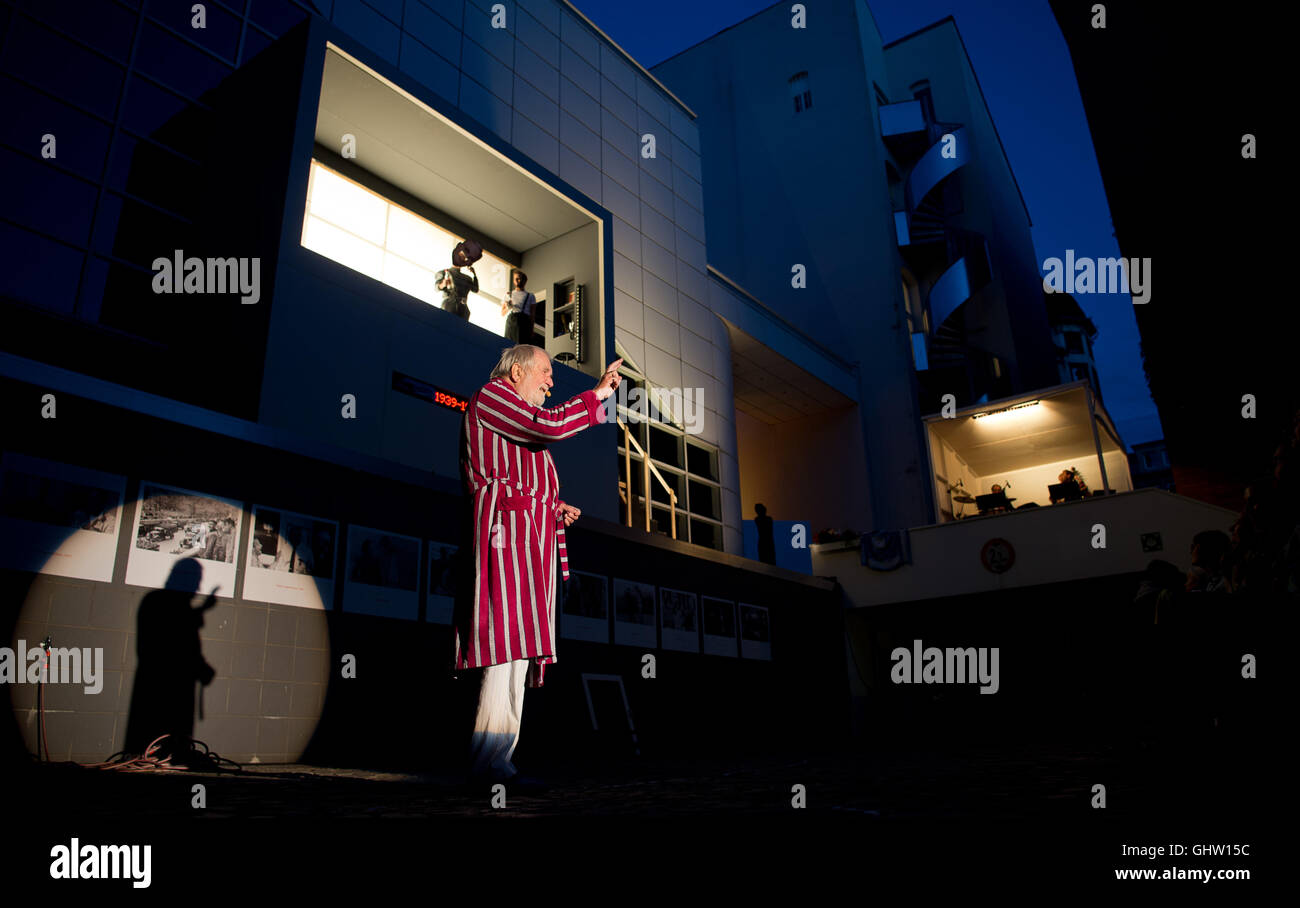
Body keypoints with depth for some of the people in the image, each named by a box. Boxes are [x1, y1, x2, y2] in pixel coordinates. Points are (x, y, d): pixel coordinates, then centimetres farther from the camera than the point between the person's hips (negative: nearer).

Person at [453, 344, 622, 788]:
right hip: (506, 528, -10)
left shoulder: (521, 430, 33)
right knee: (511, 641, -18)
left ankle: (498, 764, 2)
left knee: (520, 650, 2)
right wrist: (597, 393, -3)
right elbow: (551, 425, -13)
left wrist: (555, 510, 15)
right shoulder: (491, 394, 3)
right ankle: (488, 766, -17)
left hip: (528, 536, 10)